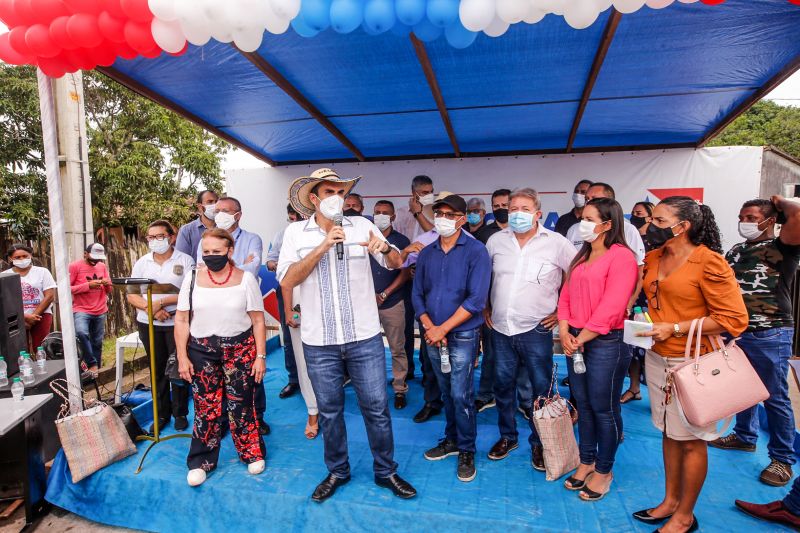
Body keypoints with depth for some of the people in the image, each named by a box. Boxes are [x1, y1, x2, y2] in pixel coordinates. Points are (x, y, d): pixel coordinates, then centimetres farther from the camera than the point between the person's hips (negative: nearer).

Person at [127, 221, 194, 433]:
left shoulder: (185, 261, -4)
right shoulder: (141, 263, 7)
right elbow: (132, 296, 3)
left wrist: (161, 302, -18)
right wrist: (152, 309, -13)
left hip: (177, 323, -3)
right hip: (149, 324, 3)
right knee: (158, 370, 12)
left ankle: (180, 413, 19)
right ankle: (162, 414, 25)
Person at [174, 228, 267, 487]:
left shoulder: (246, 279, -3)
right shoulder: (192, 279, 0)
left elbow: (258, 321, -1)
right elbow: (181, 321, 3)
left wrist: (261, 356, -4)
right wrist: (182, 357, -1)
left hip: (240, 349, -1)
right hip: (201, 351, 1)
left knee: (241, 405, 4)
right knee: (205, 407, 5)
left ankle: (253, 454, 25)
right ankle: (201, 461, 23)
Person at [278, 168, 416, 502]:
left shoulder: (362, 225, 0)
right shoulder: (295, 233, 0)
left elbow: (396, 264, 1)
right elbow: (287, 280, -11)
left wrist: (385, 248, -22)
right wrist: (322, 247, -20)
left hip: (365, 337, 0)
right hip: (319, 341, 1)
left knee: (377, 408, 9)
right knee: (329, 410, 16)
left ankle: (386, 471, 31)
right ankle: (337, 471, 38)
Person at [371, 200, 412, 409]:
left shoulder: (401, 241, 1)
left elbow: (405, 273, -2)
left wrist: (384, 294, -9)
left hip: (393, 303, -2)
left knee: (397, 349, 3)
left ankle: (400, 389, 16)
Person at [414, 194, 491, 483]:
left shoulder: (475, 251, -10)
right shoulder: (426, 253, 6)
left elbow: (476, 299, -16)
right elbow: (417, 294, 7)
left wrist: (443, 328, -16)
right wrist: (429, 326, -9)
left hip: (463, 334, -4)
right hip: (433, 335, 5)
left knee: (461, 395, 0)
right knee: (446, 392, 17)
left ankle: (466, 451, 20)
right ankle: (451, 440, 35)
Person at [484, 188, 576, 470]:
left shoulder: (556, 243, -7)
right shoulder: (496, 240, 4)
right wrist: (486, 309, 12)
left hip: (536, 330, -3)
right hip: (500, 328, 3)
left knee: (541, 388, 8)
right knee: (503, 385, 14)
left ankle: (539, 443, 29)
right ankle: (507, 436, 35)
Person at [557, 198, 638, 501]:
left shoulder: (621, 256, -11)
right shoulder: (582, 256, 14)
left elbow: (611, 306, -18)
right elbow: (567, 294, 10)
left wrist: (582, 338, -13)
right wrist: (565, 332, -3)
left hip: (606, 342, -7)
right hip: (576, 341, 7)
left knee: (603, 408, 6)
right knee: (583, 405, 16)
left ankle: (604, 470, 25)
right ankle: (587, 462, 32)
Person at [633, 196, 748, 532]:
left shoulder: (709, 261, -14)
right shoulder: (653, 258, 7)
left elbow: (734, 318, -15)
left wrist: (675, 329, -18)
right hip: (656, 357, 6)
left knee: (690, 440, 8)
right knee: (669, 432, 18)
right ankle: (670, 501, 35)